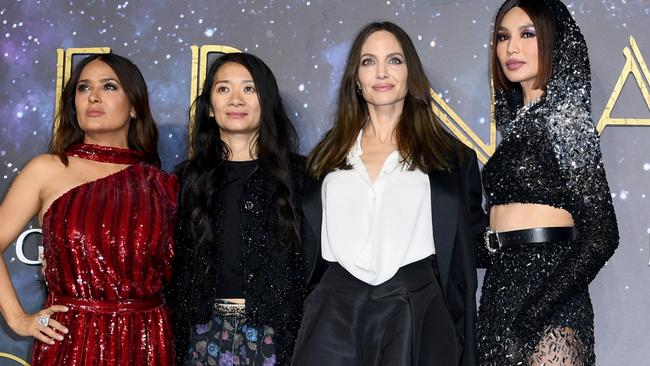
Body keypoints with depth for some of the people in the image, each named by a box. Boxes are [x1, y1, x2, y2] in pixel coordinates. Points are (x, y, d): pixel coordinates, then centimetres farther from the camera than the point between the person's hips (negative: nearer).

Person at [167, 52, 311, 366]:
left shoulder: (297, 174, -1)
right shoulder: (188, 178, 6)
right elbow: (175, 268, 8)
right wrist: (176, 341, 4)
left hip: (275, 332, -2)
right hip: (206, 332, 2)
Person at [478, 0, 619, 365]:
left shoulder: (564, 117, -8)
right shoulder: (519, 121, 13)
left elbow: (601, 234, -14)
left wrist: (537, 308, -19)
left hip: (547, 294, -7)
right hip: (501, 288, 7)